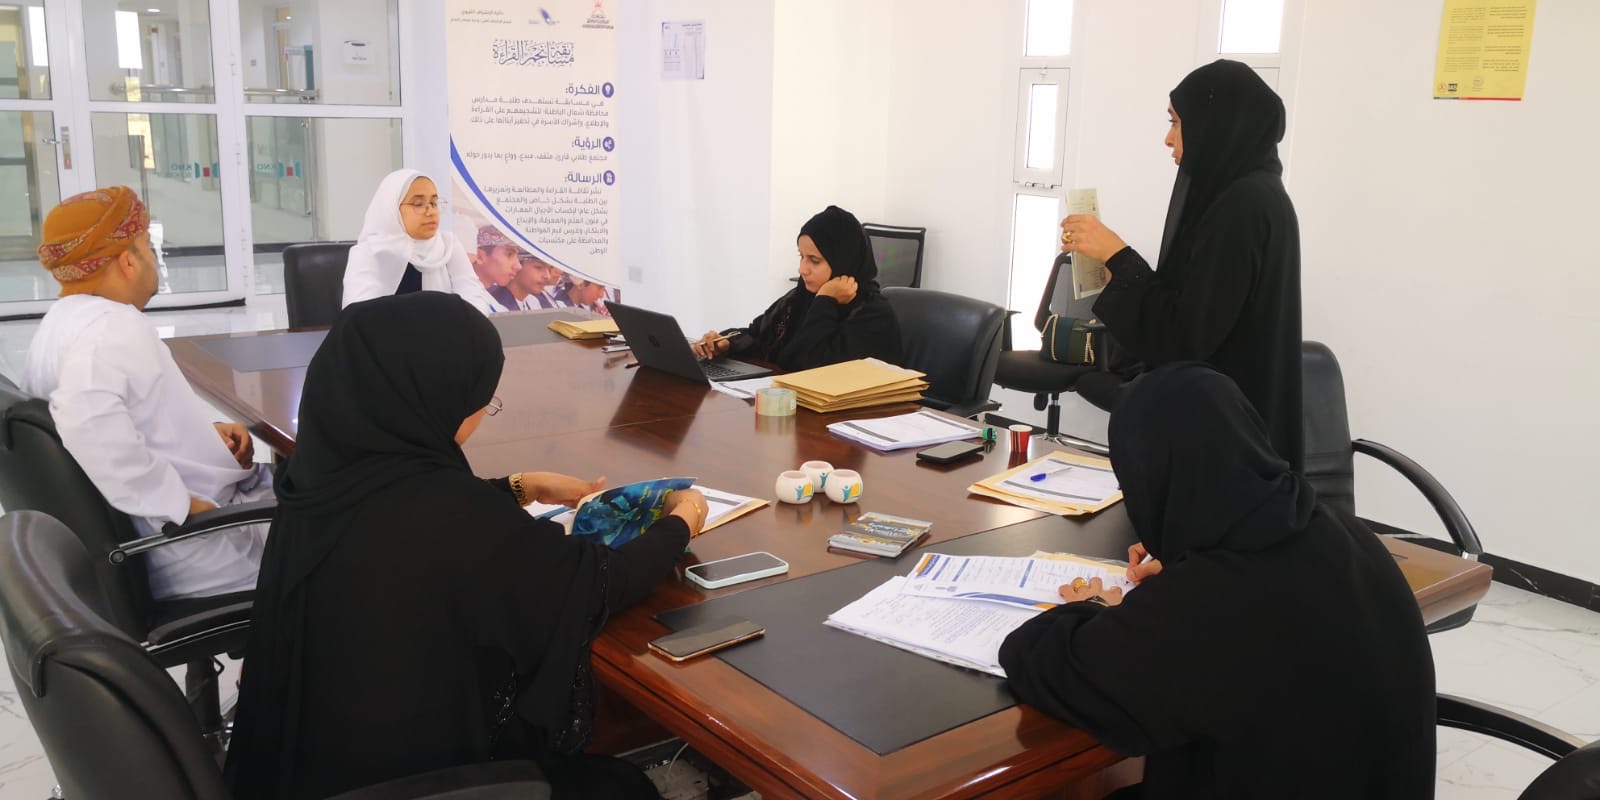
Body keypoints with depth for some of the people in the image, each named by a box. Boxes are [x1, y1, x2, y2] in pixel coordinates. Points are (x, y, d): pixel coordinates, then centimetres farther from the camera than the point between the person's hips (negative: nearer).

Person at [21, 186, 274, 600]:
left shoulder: (62, 323, 11)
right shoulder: (114, 326, -21)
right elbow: (87, 419, -39)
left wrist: (203, 434, 1)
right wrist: (179, 505, -31)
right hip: (197, 553, -10)